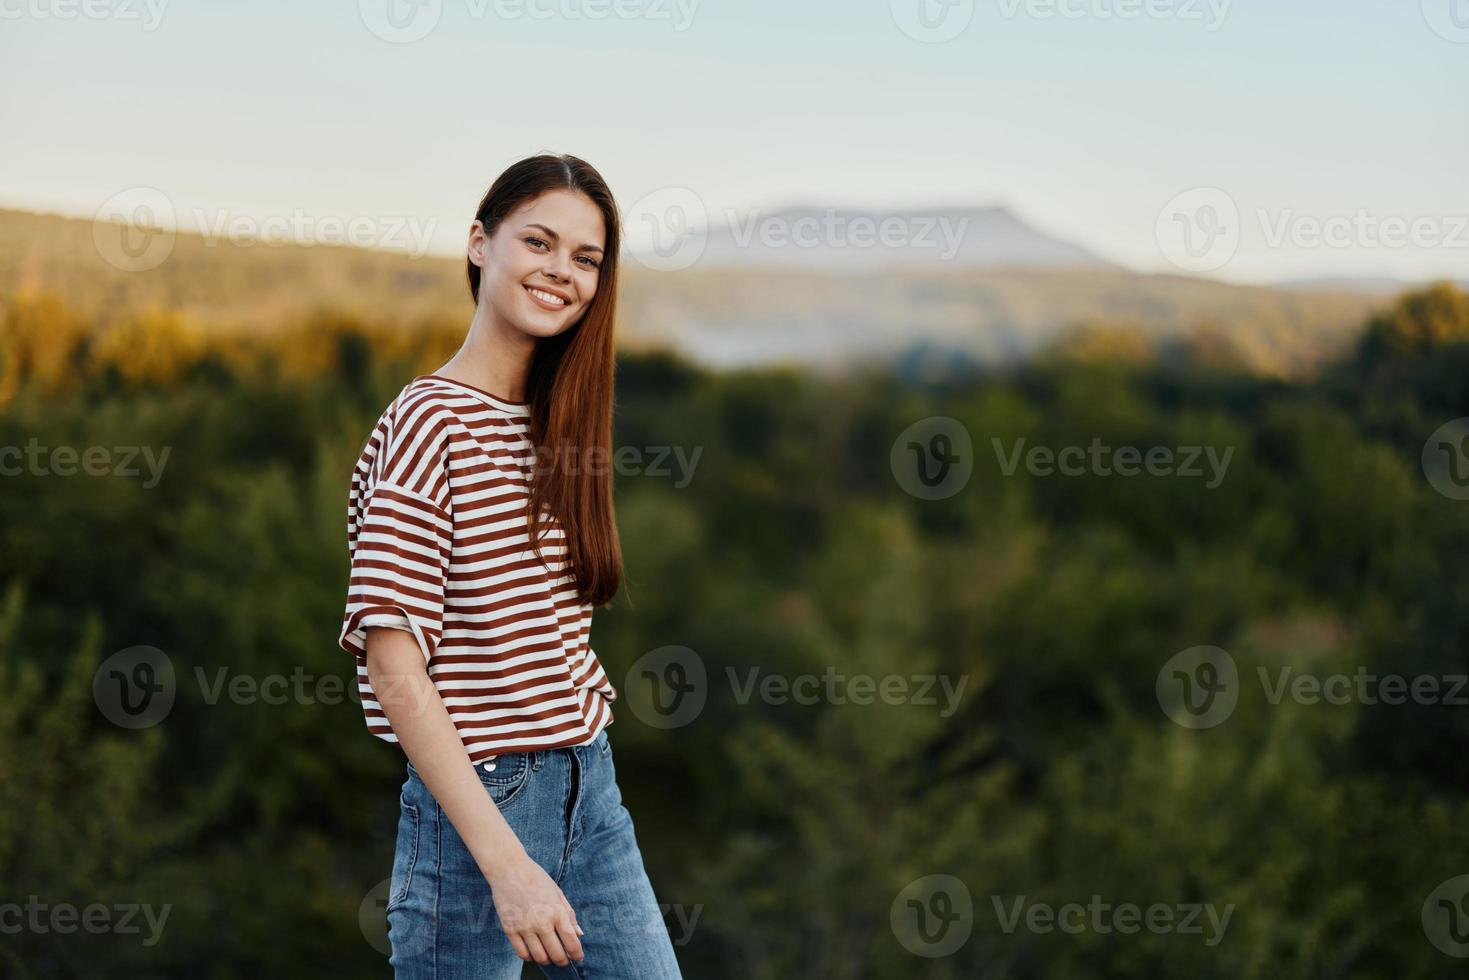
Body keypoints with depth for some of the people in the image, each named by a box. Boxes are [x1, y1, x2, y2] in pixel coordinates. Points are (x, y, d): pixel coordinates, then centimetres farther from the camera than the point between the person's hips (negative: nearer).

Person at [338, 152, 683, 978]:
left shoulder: (558, 421, 10)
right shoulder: (430, 422, -14)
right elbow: (395, 670, -20)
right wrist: (507, 864, -24)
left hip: (590, 791, 7)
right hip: (475, 807, -7)